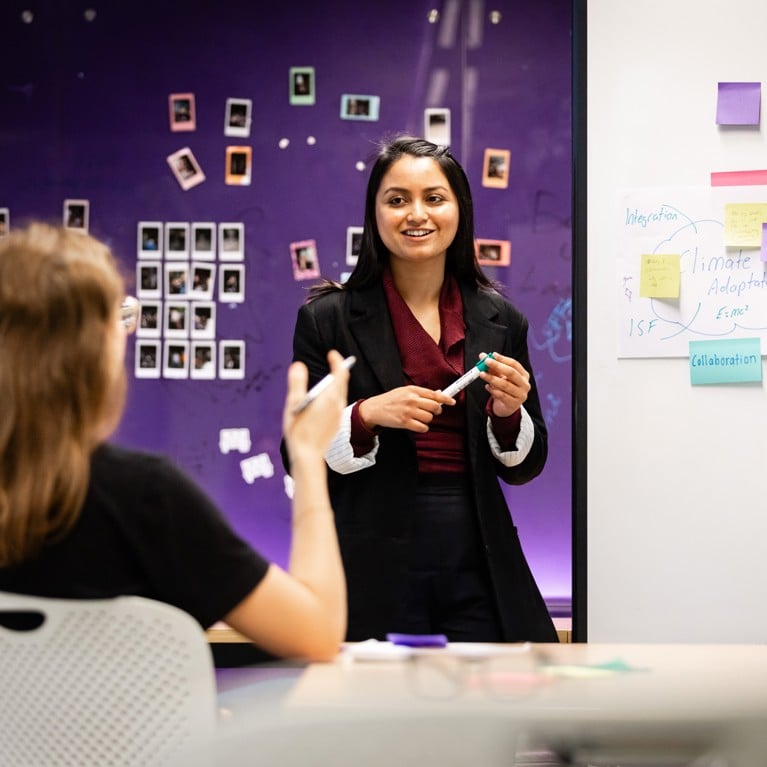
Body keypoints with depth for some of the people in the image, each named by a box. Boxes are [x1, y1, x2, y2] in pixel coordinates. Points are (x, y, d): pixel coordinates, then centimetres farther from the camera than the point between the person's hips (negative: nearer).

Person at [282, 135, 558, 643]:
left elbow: (524, 467, 12)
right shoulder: (328, 318, -1)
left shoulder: (500, 320, 8)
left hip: (478, 564, 3)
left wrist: (508, 414, -8)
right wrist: (368, 415, -17)